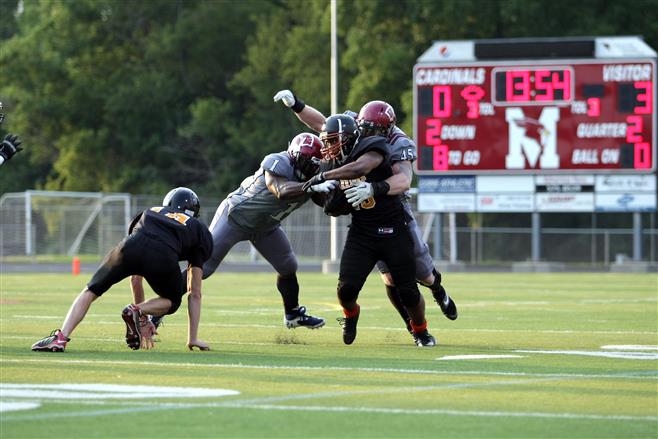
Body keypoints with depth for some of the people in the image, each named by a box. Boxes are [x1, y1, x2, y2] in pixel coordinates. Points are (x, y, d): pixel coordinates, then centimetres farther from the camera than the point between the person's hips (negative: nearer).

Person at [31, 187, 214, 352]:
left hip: (130, 249, 1)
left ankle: (60, 338, 0)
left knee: (89, 292, 20)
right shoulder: (197, 229, 34)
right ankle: (137, 311, -1)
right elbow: (195, 294, 34)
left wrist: (143, 324, 52)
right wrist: (193, 339, 39)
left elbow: (136, 279, 45)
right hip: (164, 257, -1)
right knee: (172, 302, 29)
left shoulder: (149, 213, 42)